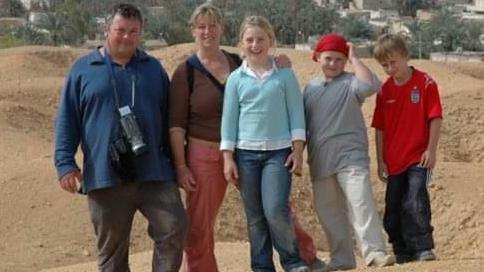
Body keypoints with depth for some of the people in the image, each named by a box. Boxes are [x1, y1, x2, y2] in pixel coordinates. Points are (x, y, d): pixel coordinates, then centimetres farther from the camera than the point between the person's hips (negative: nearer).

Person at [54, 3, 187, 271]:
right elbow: (67, 121, 4)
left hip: (154, 172, 1)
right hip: (105, 176, -1)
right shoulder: (83, 69, 6)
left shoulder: (153, 68, 12)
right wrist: (65, 163, -6)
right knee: (112, 249, 6)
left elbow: (168, 117, 17)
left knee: (174, 230, -11)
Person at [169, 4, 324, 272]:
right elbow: (176, 124, -6)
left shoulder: (237, 62, 4)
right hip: (205, 156, -3)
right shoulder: (185, 72, -5)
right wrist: (180, 166, -13)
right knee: (199, 227, 3)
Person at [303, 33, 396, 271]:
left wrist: (353, 58, -12)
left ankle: (374, 252, -19)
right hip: (320, 161, 6)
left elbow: (370, 84, -24)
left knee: (361, 203, -17)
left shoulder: (350, 83, -1)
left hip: (350, 157, -6)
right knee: (328, 212, 9)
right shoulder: (310, 88, 16)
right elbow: (303, 124, 21)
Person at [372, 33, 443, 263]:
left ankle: (423, 248, -8)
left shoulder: (425, 83, -7)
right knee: (393, 208, 8)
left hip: (418, 157, -5)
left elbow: (435, 118, -6)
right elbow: (380, 128, 8)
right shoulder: (384, 90, 4)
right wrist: (380, 160, 5)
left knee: (415, 201, -17)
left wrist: (431, 150, -11)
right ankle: (403, 252, 20)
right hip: (393, 160, 5)